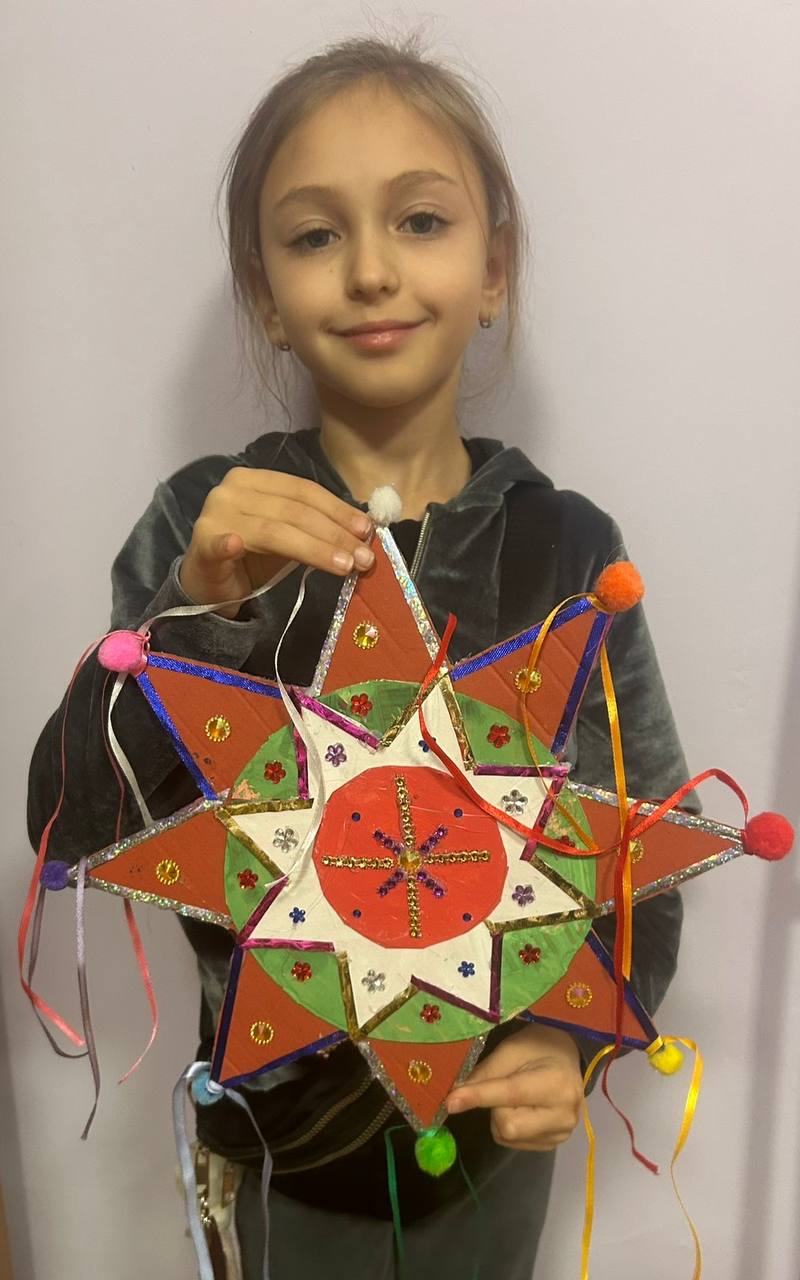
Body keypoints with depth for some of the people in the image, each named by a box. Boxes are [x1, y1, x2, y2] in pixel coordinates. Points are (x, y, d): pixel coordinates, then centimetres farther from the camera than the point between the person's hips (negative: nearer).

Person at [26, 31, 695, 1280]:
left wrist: (577, 1034, -20)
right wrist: (197, 606, -31)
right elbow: (74, 831, -17)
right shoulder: (210, 521, -13)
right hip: (280, 1109, 0)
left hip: (492, 1114, 1)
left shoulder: (567, 546, -13)